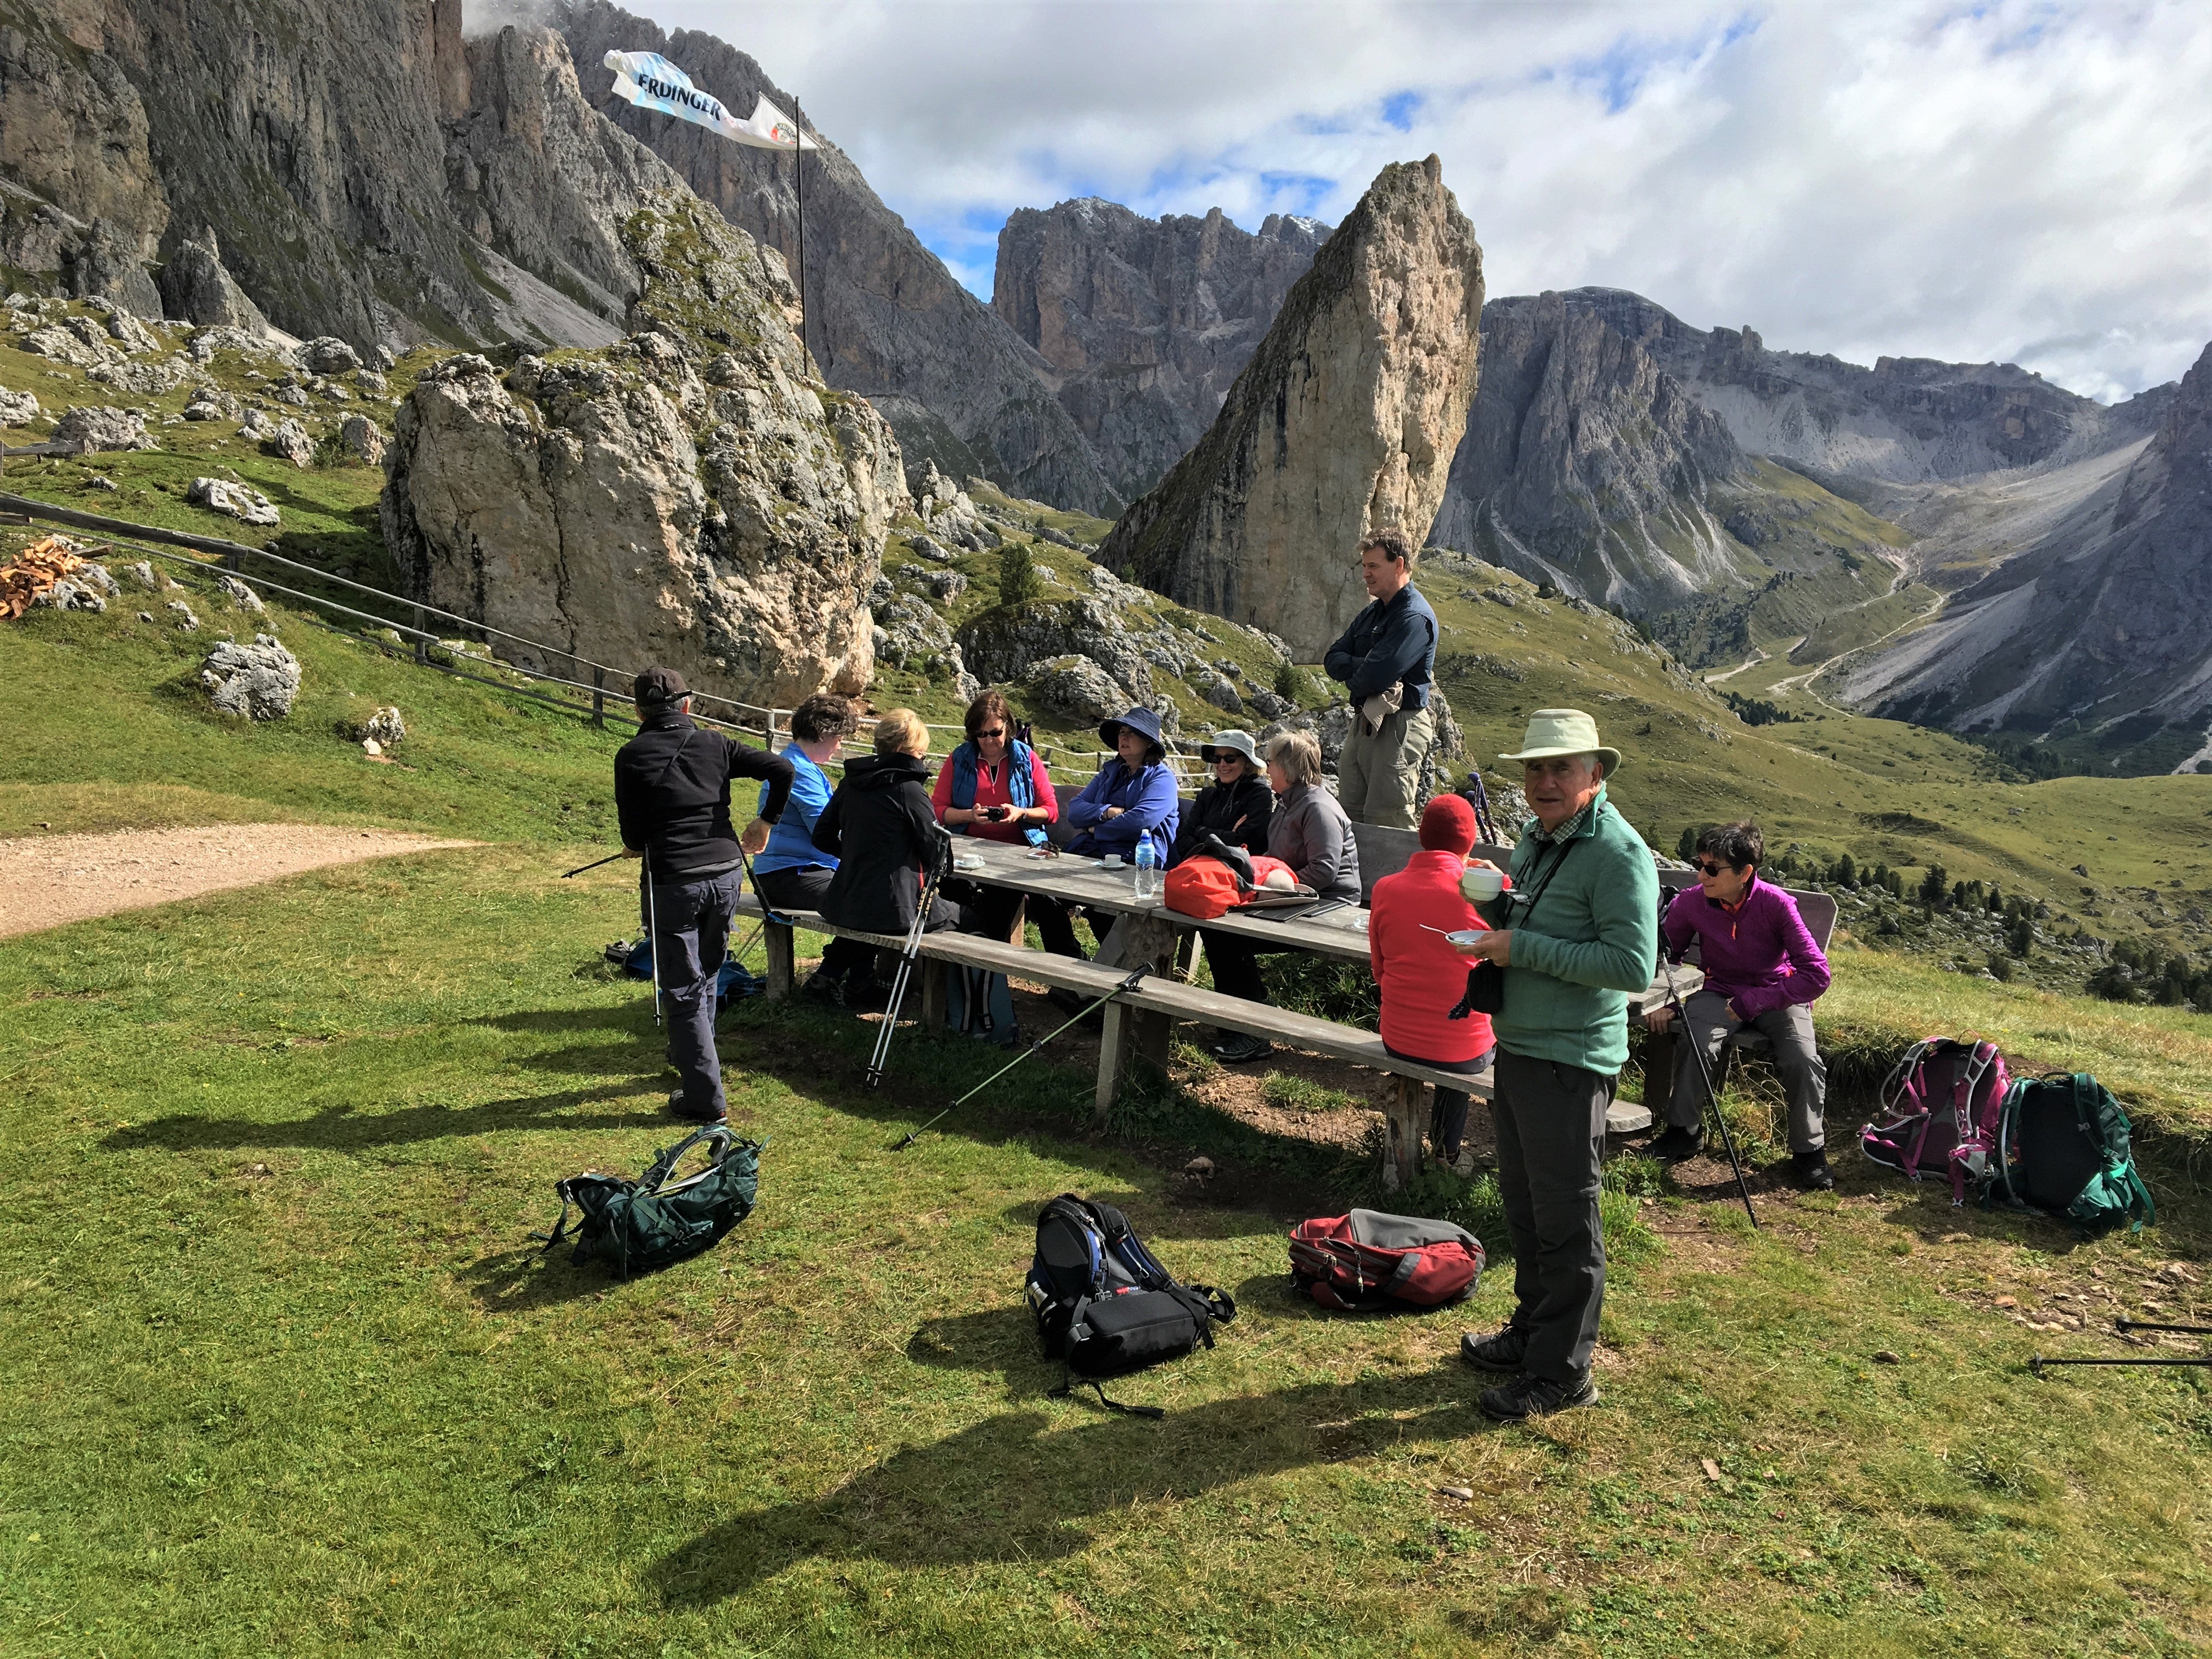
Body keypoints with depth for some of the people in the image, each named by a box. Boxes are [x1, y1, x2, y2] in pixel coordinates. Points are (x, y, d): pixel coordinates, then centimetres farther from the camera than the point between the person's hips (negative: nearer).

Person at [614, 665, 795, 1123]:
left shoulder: (632, 756, -3)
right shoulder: (715, 745, 7)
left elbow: (633, 836, -5)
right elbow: (782, 769, 2)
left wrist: (636, 846, 19)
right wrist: (765, 823, 15)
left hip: (672, 882, -4)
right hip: (725, 873, 4)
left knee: (684, 990, 3)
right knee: (708, 974, 23)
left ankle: (706, 1098, 3)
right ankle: (693, 1055, 41)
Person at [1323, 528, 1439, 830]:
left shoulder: (1415, 618, -13)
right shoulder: (1372, 613, 18)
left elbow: (1375, 677, -23)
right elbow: (1332, 660, 10)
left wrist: (1352, 678, 0)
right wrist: (1362, 666, -9)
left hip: (1398, 729, -9)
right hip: (1364, 723, 9)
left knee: (1386, 823, -9)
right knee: (1347, 817, 10)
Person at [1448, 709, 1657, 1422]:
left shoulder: (1618, 853, -17)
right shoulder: (1536, 838, 11)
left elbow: (1634, 965, -25)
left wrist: (1523, 948, -23)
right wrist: (1497, 914, 2)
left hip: (1571, 1062, -9)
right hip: (1517, 1048, 9)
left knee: (1565, 1219, 2)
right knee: (1523, 1203, 20)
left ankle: (1562, 1371, 16)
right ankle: (1531, 1333, 36)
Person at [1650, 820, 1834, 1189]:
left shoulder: (1777, 903, -21)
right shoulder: (1691, 902, -13)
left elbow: (1817, 973, -21)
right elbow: (1665, 953, 6)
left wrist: (1756, 1001, -25)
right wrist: (1661, 1002, -8)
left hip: (1777, 996, -1)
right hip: (1720, 992, 2)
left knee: (1802, 1059, -27)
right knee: (1694, 1042, -29)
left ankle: (1809, 1153, -3)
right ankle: (1685, 1132, -6)